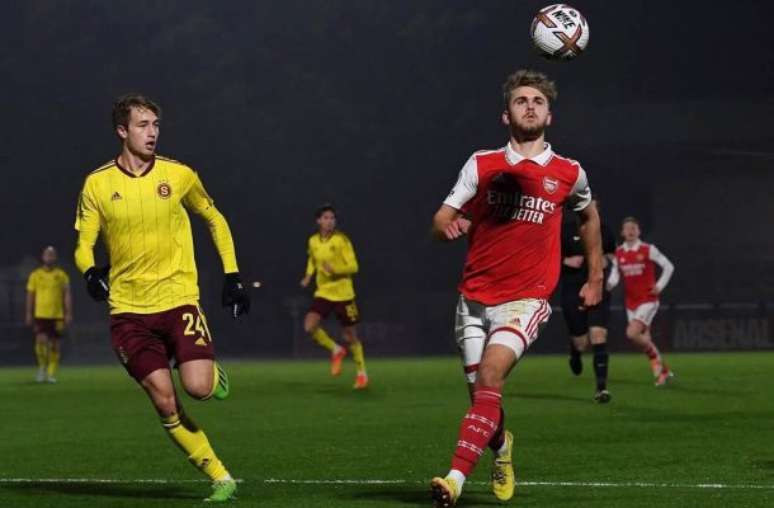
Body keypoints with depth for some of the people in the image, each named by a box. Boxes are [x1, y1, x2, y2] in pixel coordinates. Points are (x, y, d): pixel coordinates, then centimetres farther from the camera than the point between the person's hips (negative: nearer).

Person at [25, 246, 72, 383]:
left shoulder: (62, 275, 5)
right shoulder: (35, 275, 6)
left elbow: (67, 295, 3)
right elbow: (30, 295, 8)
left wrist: (68, 314, -4)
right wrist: (29, 314, 4)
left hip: (57, 316, 1)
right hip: (40, 315, -1)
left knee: (54, 345, 2)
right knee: (41, 341, -14)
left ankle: (52, 374, 10)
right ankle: (42, 367, 9)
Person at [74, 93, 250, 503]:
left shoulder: (179, 175, 0)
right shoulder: (97, 184, 0)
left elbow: (215, 220, 15)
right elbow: (84, 244, 4)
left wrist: (232, 277, 9)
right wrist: (90, 273, -18)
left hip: (179, 298, -1)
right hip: (128, 309, 1)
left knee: (199, 388, -18)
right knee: (164, 401, -7)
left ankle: (215, 374, 20)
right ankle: (220, 479, 4)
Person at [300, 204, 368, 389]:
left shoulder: (341, 240, -11)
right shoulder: (312, 241, 3)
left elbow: (353, 266, -13)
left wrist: (335, 269, -30)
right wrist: (308, 276, 6)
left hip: (343, 294, -4)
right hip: (323, 293, 4)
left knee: (350, 336, 3)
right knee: (309, 327, -18)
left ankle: (362, 373, 22)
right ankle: (336, 350, 7)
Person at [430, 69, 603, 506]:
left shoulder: (569, 173, 5)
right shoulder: (482, 165, 3)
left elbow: (590, 216, 25)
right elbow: (441, 220, 4)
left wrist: (596, 278, 25)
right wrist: (450, 226, -21)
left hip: (528, 296, -2)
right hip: (476, 295, 2)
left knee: (490, 375, -24)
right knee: (481, 389, 6)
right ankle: (501, 446, 42)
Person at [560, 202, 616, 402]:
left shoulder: (604, 231, 5)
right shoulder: (565, 229, -4)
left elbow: (612, 252, 22)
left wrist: (607, 260, -1)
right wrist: (565, 261, -15)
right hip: (572, 293, -1)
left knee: (598, 336, -15)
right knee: (581, 344, 1)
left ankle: (601, 387, -13)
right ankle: (575, 351, 42)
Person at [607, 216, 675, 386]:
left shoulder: (648, 250, -6)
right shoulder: (618, 253, 4)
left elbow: (668, 266, -1)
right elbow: (615, 275, 5)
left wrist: (660, 286, -10)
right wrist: (609, 284, -17)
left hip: (648, 300, -5)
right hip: (631, 302, 5)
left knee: (632, 333, -22)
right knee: (644, 341, 9)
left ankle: (656, 358, -1)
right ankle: (664, 370, 24)